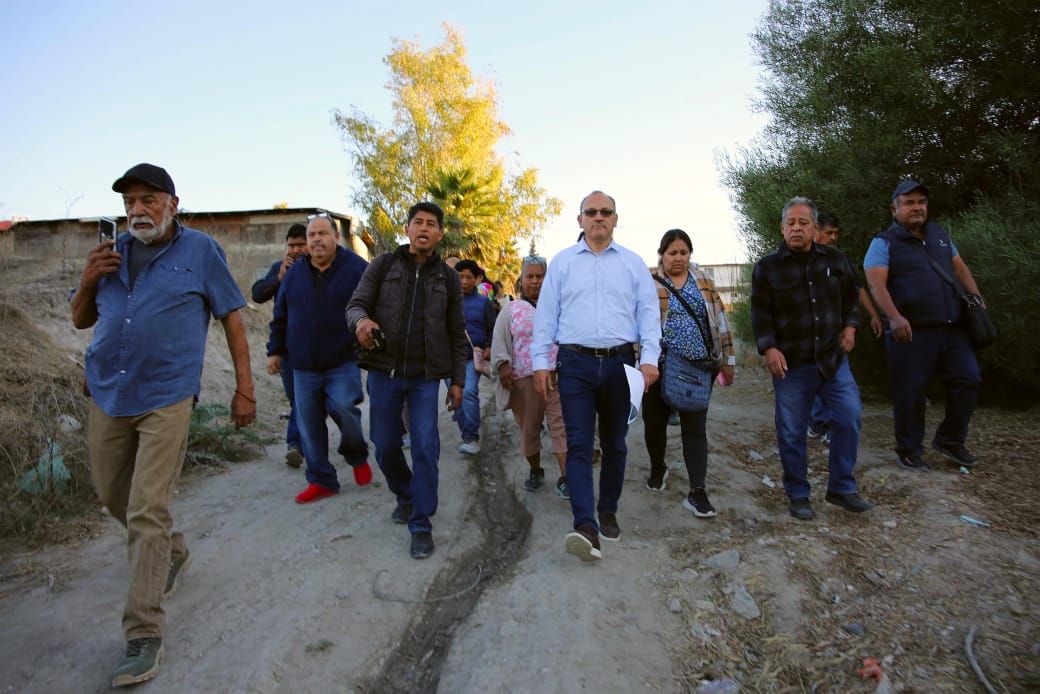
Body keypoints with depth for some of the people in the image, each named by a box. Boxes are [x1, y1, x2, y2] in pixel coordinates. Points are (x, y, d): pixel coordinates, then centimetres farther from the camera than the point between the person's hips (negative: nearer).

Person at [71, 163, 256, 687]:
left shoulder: (200, 250, -3)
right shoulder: (114, 252, 9)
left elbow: (232, 317, -2)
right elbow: (81, 320, 16)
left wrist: (244, 389, -6)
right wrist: (87, 281, -6)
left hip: (165, 398, -6)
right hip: (107, 394, 6)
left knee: (147, 512, -8)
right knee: (113, 497, 20)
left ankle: (144, 634, 2)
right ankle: (173, 555, 45)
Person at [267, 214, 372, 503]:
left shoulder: (356, 267, -3)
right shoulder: (294, 273, 9)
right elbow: (280, 316, 16)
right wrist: (275, 350, 15)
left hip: (343, 363, -4)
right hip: (304, 367, 4)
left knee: (343, 408, -20)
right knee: (309, 425, 6)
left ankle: (357, 457, 10)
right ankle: (321, 480, 21)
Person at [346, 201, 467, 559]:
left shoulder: (448, 277, 6)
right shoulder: (382, 265, 4)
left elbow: (456, 334, 8)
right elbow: (356, 304, 1)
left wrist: (458, 380, 5)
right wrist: (361, 320, -24)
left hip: (425, 377, -1)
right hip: (383, 372, 1)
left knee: (425, 448, -6)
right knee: (385, 445, 10)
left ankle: (421, 525, 7)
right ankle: (405, 496, 38)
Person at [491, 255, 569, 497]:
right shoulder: (510, 309, 9)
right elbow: (499, 341, 3)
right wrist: (503, 365, -11)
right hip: (524, 379, 0)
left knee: (561, 425, -7)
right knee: (529, 427, 10)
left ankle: (565, 478, -4)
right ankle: (535, 471, 30)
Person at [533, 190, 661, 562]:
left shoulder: (633, 263, 9)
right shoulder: (562, 262, 8)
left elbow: (648, 311, 5)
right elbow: (546, 314, 6)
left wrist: (649, 358, -8)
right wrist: (540, 362, 0)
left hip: (620, 363, 2)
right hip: (576, 364, -1)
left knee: (614, 444, 11)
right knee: (578, 445, -8)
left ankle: (608, 512, 27)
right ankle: (586, 527, -10)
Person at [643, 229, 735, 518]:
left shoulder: (704, 281, 9)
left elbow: (719, 319, 10)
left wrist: (727, 359, 8)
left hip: (699, 367, 1)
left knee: (695, 427, 1)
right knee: (655, 422, 11)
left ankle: (697, 491, 6)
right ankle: (658, 468, 38)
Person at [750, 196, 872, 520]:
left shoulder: (835, 259, 7)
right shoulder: (767, 267, -2)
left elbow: (851, 297, 20)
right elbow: (760, 313, -5)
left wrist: (850, 326, 7)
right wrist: (769, 348, -14)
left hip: (833, 358, 3)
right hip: (790, 363, -3)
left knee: (849, 417, 0)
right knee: (792, 432, 2)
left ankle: (842, 488, 19)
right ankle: (797, 494, 19)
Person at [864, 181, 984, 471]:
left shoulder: (939, 234, 17)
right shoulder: (884, 243, -4)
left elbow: (960, 267, 21)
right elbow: (876, 284, -17)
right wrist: (894, 317, -31)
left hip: (953, 328, 6)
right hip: (911, 332, -6)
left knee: (969, 379, 5)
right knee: (910, 392, -1)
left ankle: (950, 439, 25)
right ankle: (909, 451, 16)